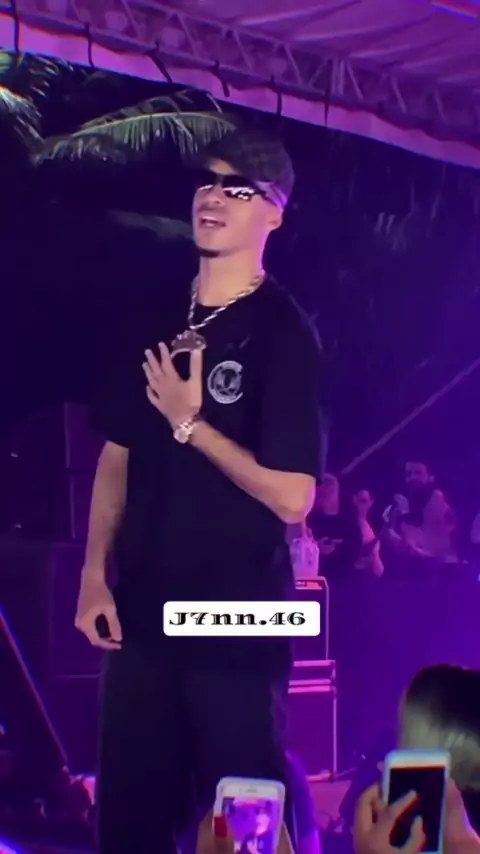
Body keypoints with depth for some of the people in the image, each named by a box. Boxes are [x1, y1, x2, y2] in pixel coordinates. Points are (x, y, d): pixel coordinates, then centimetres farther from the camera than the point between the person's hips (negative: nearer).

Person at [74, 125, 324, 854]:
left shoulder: (284, 335, -11)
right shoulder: (159, 317, 8)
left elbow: (292, 498, -17)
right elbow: (117, 454, 11)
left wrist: (190, 423, -13)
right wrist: (95, 573, 3)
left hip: (238, 619, -5)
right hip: (143, 607, 6)